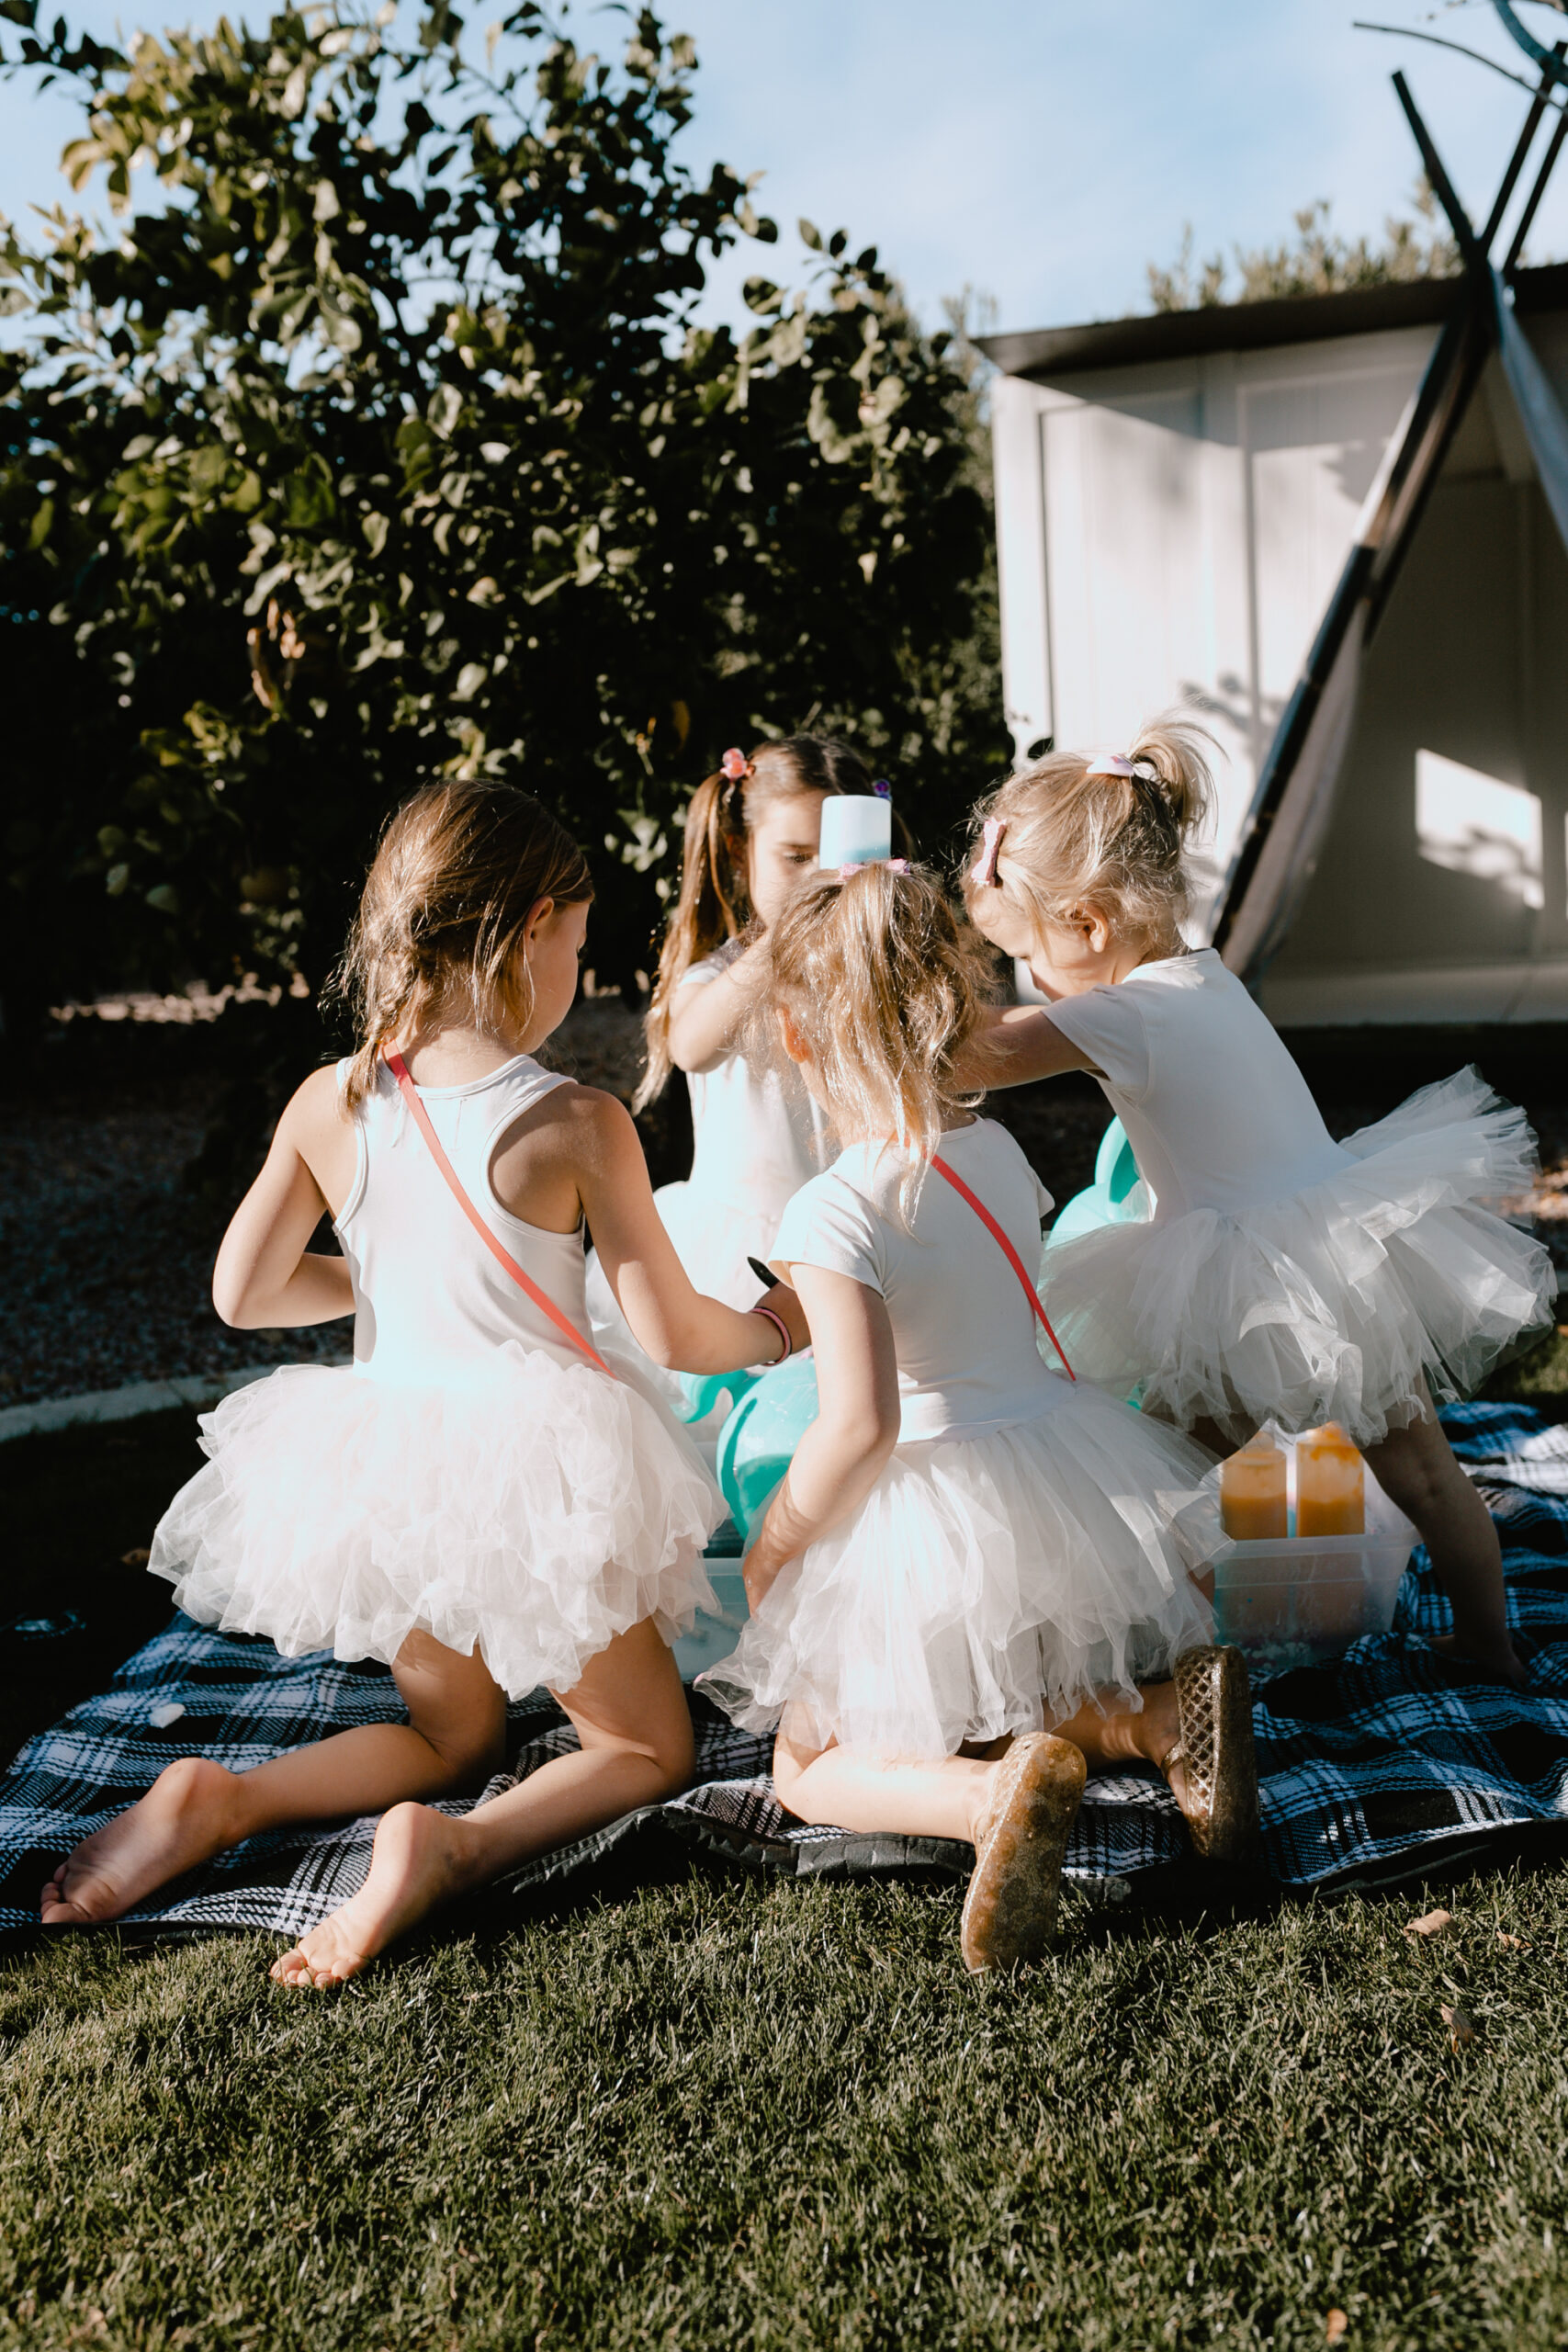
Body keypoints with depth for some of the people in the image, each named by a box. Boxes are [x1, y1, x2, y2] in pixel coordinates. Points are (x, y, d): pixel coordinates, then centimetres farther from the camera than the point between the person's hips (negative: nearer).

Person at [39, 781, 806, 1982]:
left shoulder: (328, 1105, -5)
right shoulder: (576, 1122, -16)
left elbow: (242, 1291, 4)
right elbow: (670, 1334, -11)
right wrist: (774, 1329, 10)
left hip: (385, 1465, 5)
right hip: (532, 1466, -5)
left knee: (453, 1735, 29)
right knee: (649, 1747, 15)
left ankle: (217, 1797, 5)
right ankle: (452, 1846, -15)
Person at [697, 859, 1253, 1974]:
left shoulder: (832, 1213, -23)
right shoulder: (999, 1149, -1)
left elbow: (861, 1426, -27)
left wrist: (772, 1545, -10)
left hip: (931, 1514, -7)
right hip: (1066, 1465, 7)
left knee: (809, 1768, 11)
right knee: (1057, 1696, 33)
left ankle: (1003, 1789, -18)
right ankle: (1164, 1711, -1)